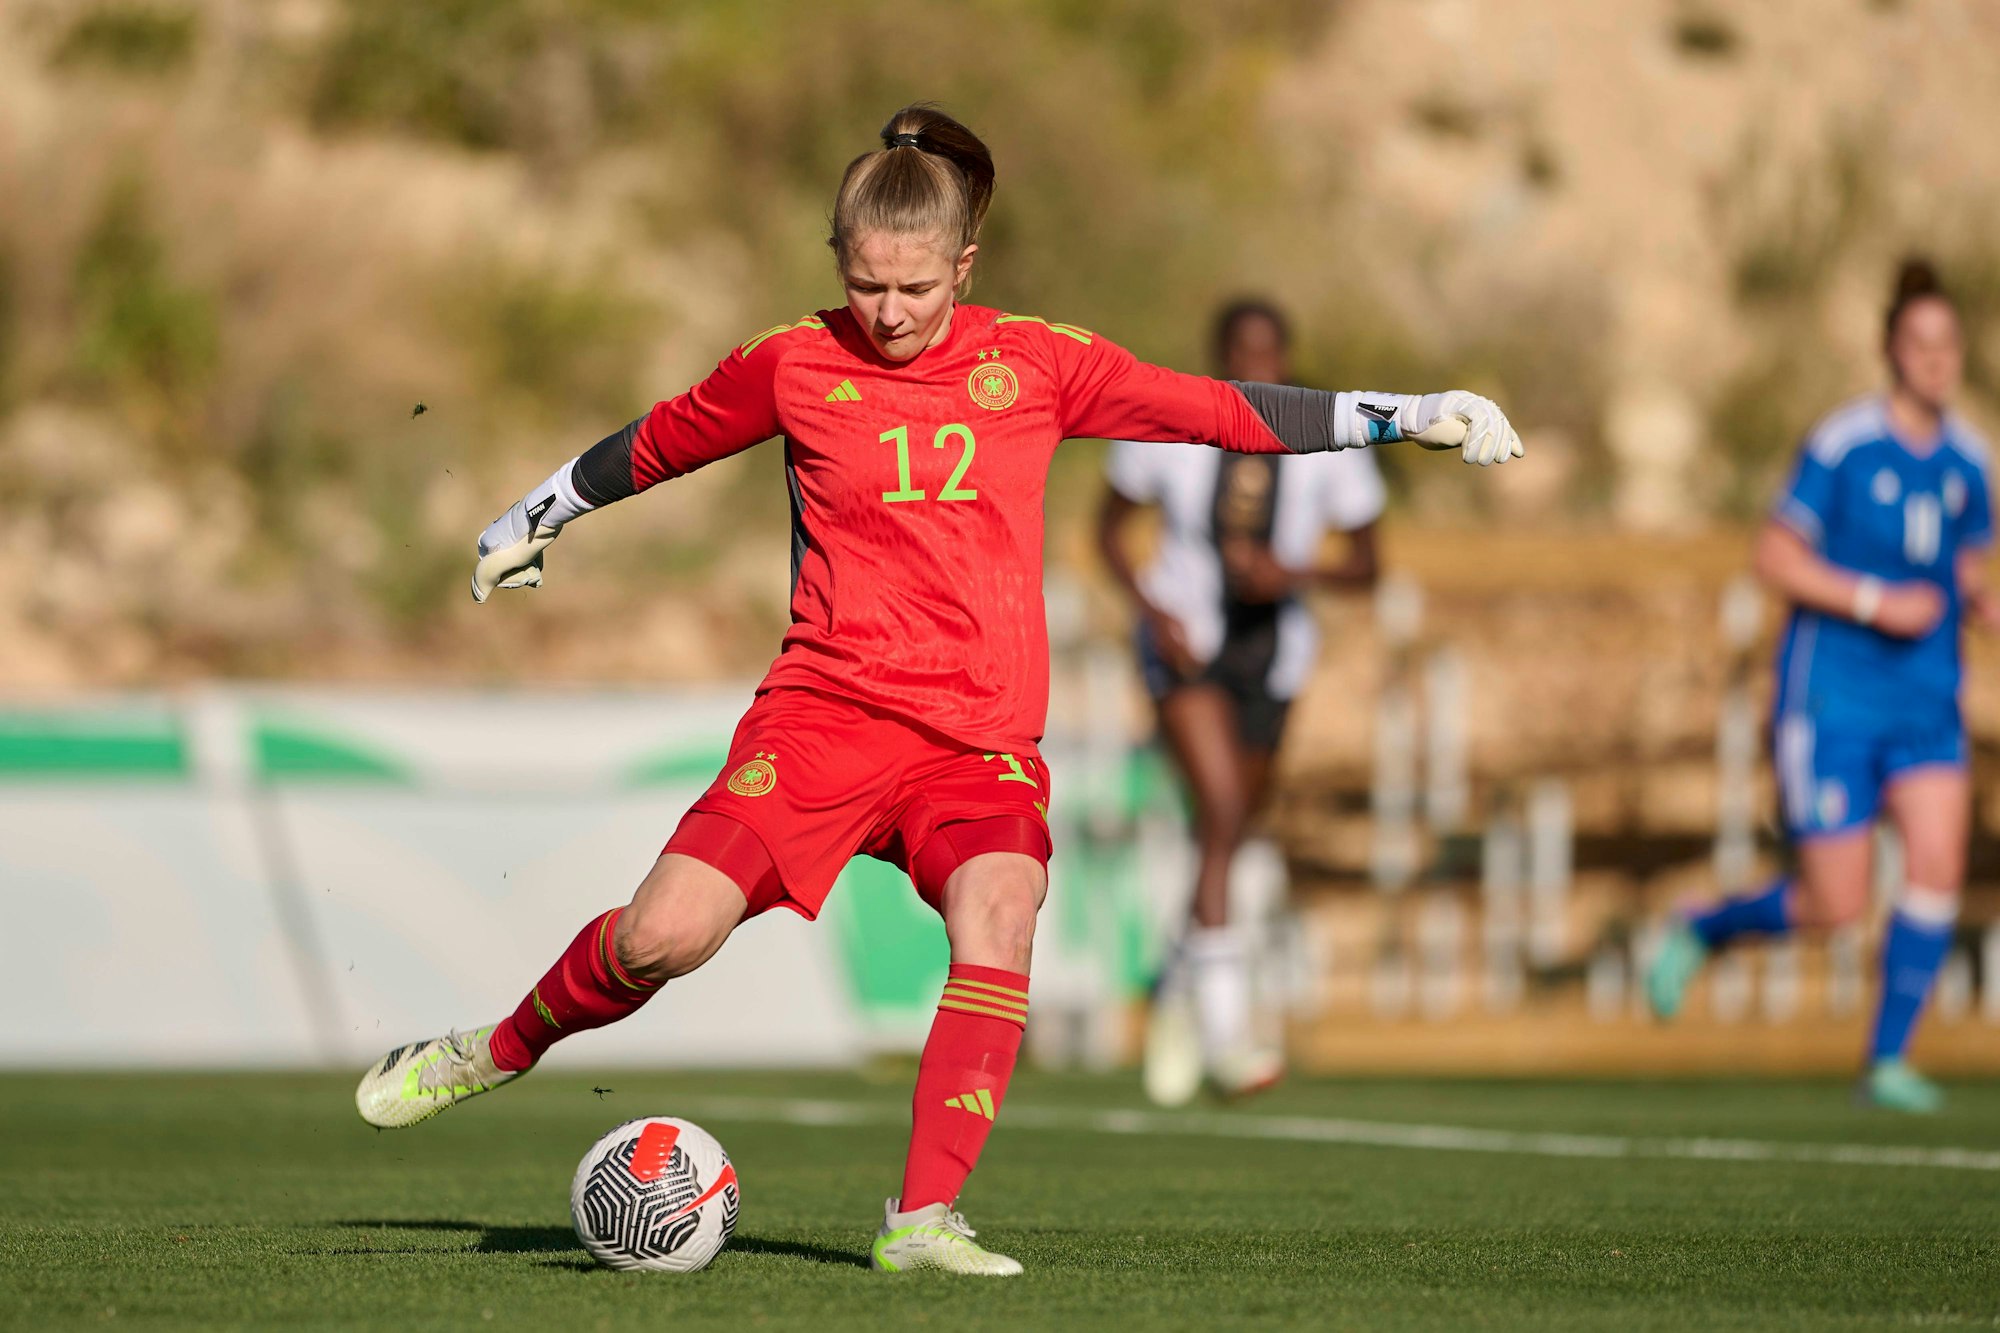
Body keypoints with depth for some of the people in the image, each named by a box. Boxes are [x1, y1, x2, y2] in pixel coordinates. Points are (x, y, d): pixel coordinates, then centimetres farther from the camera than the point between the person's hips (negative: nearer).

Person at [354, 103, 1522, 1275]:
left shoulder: (1034, 364, 7)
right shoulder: (793, 367, 5)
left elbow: (1223, 412, 10)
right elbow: (655, 444, 21)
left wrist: (1410, 416, 7)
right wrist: (532, 521, 33)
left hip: (982, 737, 1)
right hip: (826, 707, -1)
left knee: (999, 915, -29)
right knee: (668, 935, -17)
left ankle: (924, 1222, -26)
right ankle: (498, 1051, 13)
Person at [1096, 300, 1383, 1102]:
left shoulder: (1328, 444, -8)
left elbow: (1365, 567, -1)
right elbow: (1110, 528, 3)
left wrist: (1295, 575, -20)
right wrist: (1152, 609, -13)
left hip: (1270, 650, 3)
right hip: (1185, 642, -3)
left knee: (1226, 836, 13)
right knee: (1222, 814, -22)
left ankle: (1177, 996, 39)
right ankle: (1224, 1030, -25)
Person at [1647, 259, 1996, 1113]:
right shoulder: (1843, 444, -11)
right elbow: (1775, 558, -9)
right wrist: (1875, 603, -19)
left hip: (1926, 700, 5)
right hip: (1832, 697, -5)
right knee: (1833, 906, -3)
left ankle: (1888, 1060, -3)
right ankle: (1700, 931, 27)